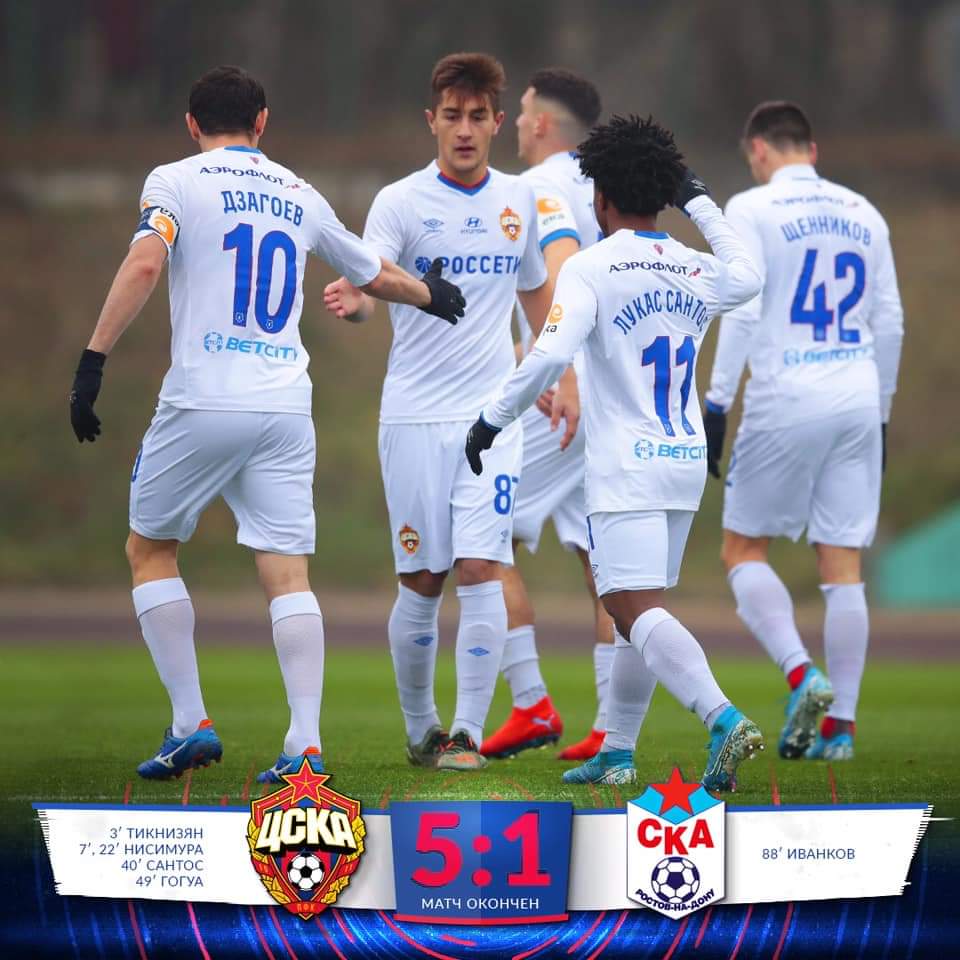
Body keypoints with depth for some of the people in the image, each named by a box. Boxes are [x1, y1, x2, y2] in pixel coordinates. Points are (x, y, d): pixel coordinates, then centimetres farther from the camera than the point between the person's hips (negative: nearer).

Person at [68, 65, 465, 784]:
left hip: (202, 402, -3)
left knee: (150, 550, 14)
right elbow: (377, 277, 29)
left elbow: (144, 265, -16)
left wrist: (94, 360, -15)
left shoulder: (175, 182, 2)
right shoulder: (299, 196, 16)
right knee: (287, 571, 2)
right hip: (285, 408, 3)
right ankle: (305, 743, -9)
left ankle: (191, 724, 7)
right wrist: (432, 295, 49)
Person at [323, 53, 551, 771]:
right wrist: (354, 302, -41)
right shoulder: (401, 202, -3)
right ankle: (420, 730, 18)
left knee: (481, 571, -10)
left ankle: (469, 732, -5)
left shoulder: (519, 200, 8)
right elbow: (368, 280, -18)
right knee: (421, 583, 2)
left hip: (493, 414, 2)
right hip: (415, 415, -2)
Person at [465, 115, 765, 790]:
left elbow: (551, 356, -20)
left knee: (638, 610, -14)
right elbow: (749, 279, 31)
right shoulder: (699, 272, 8)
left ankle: (726, 721, -34)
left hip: (626, 469, -7)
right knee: (636, 612, 18)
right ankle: (617, 754, 22)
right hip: (688, 463, 7)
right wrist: (698, 201, 35)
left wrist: (492, 420, -8)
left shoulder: (589, 268, -9)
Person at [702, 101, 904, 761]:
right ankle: (840, 727, 2)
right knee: (843, 566, 4)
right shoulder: (863, 213, 13)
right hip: (858, 397, 4)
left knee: (744, 552, 9)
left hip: (784, 400, -4)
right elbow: (890, 323, 14)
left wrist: (717, 403, -7)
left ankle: (801, 674, -12)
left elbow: (742, 312, -10)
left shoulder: (751, 210, -1)